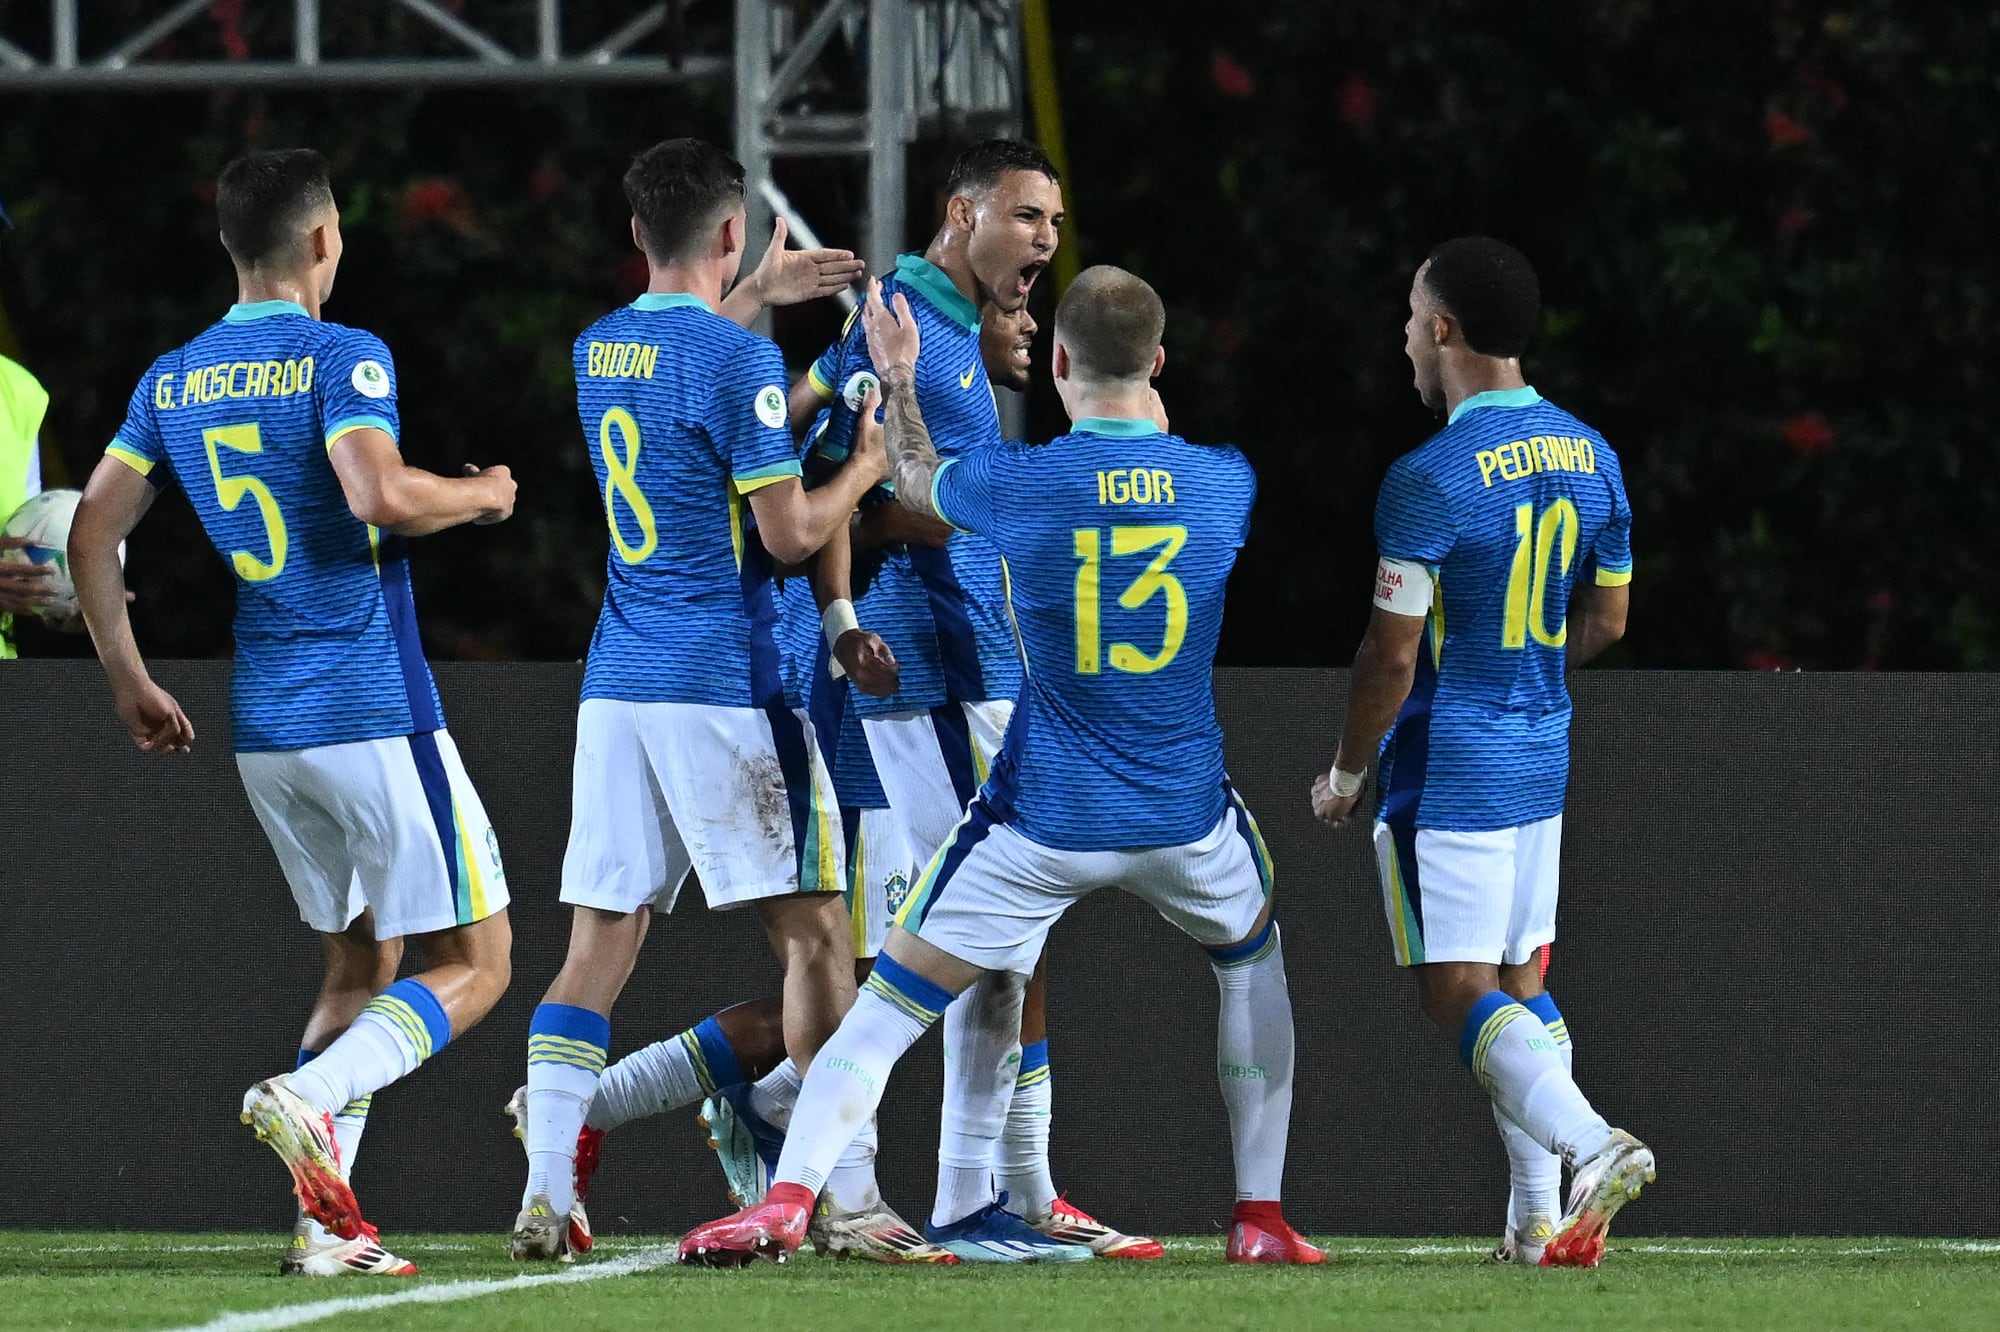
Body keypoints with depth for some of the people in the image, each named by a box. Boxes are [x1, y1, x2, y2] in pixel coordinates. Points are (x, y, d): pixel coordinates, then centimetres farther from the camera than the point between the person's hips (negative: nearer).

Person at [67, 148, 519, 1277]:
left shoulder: (173, 380, 10)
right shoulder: (342, 358, -10)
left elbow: (93, 530, 12)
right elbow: (380, 493, -26)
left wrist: (129, 679, 20)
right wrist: (481, 496, -7)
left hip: (262, 721, 7)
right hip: (376, 710, -7)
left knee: (359, 964, 18)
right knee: (472, 965, 1)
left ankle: (327, 1221, 4)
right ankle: (313, 1097, -23)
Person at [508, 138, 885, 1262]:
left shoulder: (598, 353, 11)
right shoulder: (738, 358, -11)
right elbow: (790, 533, -12)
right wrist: (866, 463, 4)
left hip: (618, 689, 6)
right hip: (726, 690, -6)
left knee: (599, 947, 4)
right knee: (816, 934, 2)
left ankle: (545, 1194, -7)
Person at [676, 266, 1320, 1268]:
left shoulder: (1014, 485, -12)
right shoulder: (1226, 481, -5)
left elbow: (916, 483, 10)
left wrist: (898, 382, 26)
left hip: (1043, 822, -2)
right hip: (1185, 815, 2)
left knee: (891, 1000, 7)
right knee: (1253, 961, 29)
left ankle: (790, 1194, -7)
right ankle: (1260, 1215, 23)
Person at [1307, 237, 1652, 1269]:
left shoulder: (1430, 481, -18)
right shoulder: (1588, 457, 5)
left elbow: (1393, 653, -17)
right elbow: (1605, 619, 15)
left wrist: (1346, 774, -3)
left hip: (1446, 765, -7)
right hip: (1542, 758, 7)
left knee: (1458, 993, -6)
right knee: (1521, 982, 13)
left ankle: (1590, 1141, -27)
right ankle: (1543, 1221, 9)